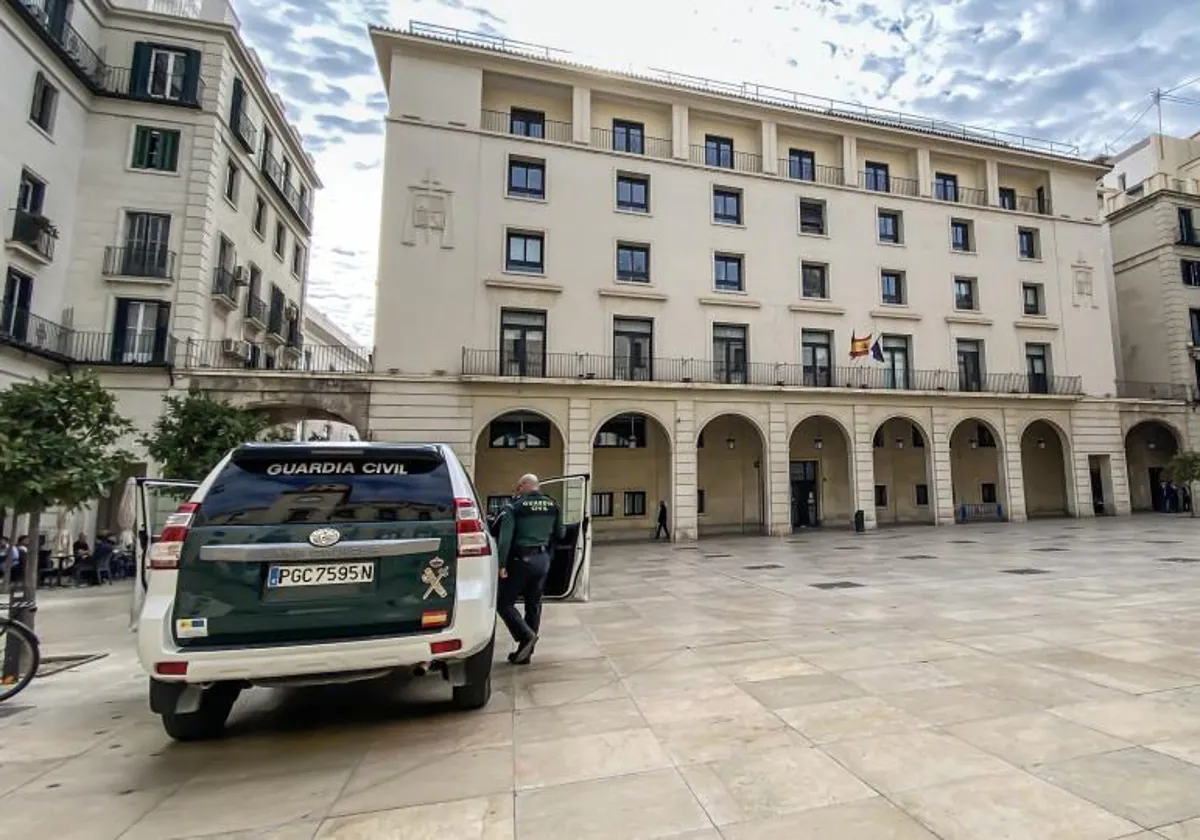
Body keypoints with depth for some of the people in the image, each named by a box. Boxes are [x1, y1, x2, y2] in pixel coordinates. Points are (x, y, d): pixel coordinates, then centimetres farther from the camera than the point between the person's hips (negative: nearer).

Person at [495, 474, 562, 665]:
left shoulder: (515, 507, -8)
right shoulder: (553, 506, 5)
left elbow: (505, 539, -15)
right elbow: (559, 534, 13)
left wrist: (502, 564, -13)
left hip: (521, 560, -5)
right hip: (543, 560, 5)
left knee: (504, 603, 7)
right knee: (534, 606, 14)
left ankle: (526, 635, -9)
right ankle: (526, 652, 19)